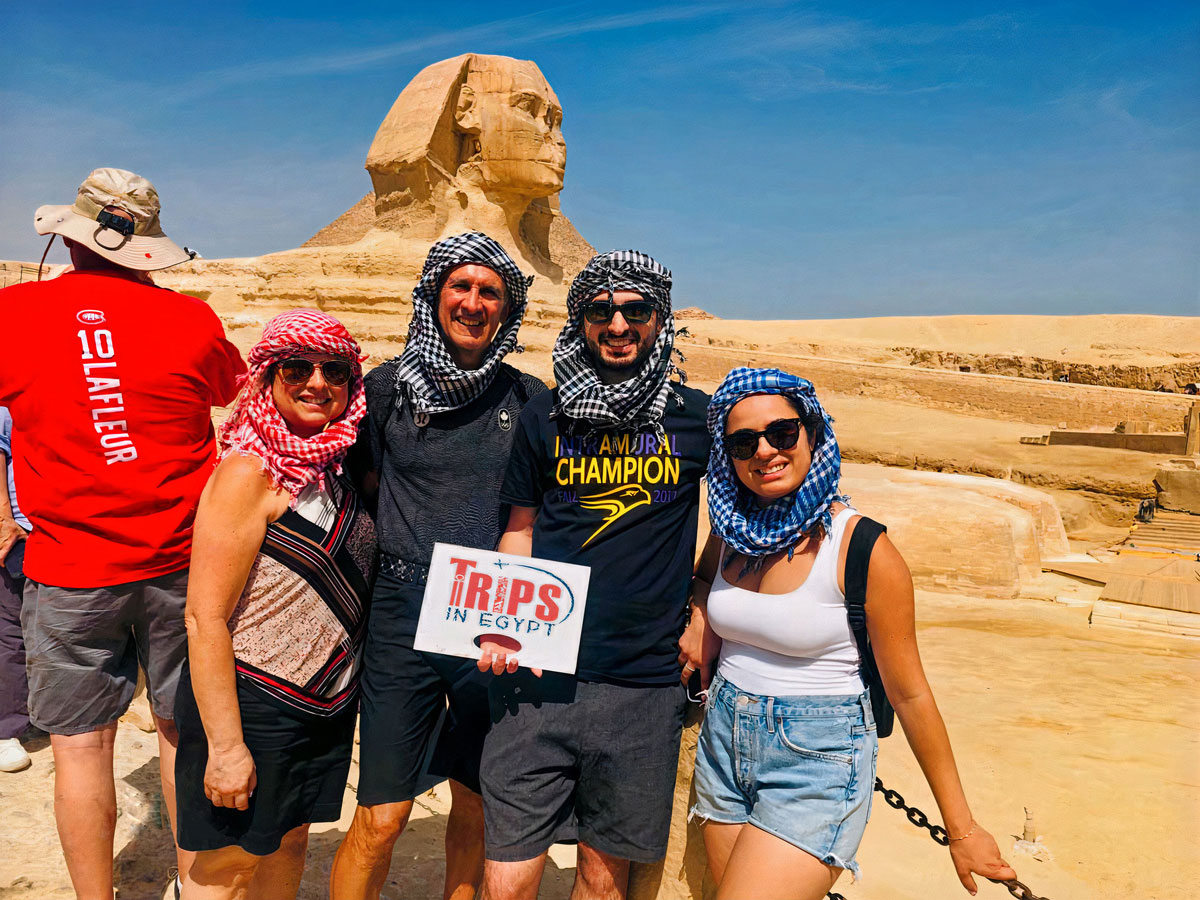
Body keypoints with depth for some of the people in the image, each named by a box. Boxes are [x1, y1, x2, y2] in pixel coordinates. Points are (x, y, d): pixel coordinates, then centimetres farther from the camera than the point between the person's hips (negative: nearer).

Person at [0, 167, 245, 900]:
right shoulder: (190, 318, -5)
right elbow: (242, 396, 14)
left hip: (69, 572, -1)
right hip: (183, 564, 1)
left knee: (81, 744, 12)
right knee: (184, 729, 16)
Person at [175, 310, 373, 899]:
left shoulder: (331, 469, 5)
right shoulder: (249, 473, -18)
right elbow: (204, 619, -21)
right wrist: (225, 746, -21)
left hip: (324, 708, 7)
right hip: (251, 707, -7)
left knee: (288, 844, 21)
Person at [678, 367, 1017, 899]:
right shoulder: (731, 529, -1)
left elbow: (910, 696, -10)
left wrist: (961, 828, -4)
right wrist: (699, 620, 1)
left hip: (817, 760, -6)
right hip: (724, 741, 6)